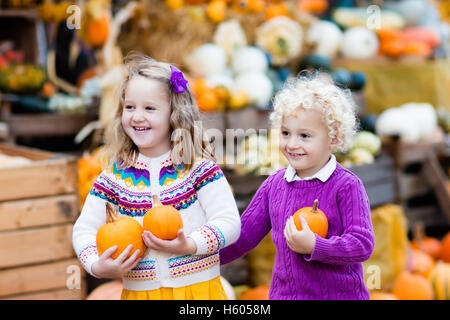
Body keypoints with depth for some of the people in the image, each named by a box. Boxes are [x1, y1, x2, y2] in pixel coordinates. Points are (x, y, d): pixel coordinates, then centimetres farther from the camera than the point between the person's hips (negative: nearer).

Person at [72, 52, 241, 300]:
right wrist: (96, 266, -16)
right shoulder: (114, 176, 0)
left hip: (199, 289, -2)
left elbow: (229, 223, -12)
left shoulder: (198, 167, -7)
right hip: (138, 291, 2)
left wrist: (189, 245, -25)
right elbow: (84, 229, 2)